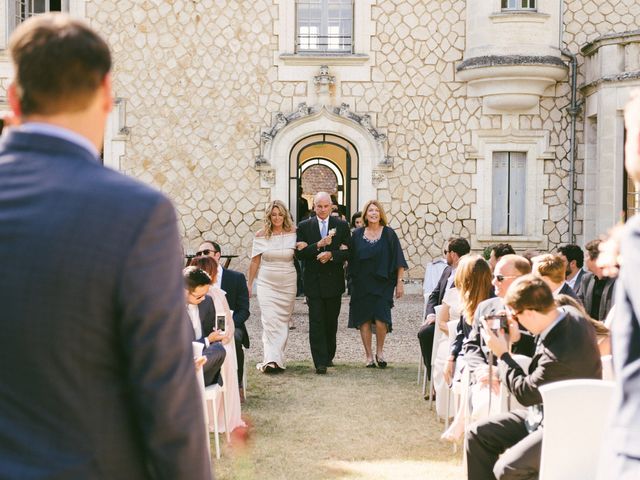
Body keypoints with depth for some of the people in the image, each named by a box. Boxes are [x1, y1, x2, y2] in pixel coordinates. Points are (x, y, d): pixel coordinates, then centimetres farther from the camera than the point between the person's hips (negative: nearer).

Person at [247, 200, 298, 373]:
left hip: (287, 284, 1)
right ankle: (272, 359, -17)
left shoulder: (293, 233, 1)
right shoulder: (261, 236, 1)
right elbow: (255, 261, 6)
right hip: (266, 283, -1)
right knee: (269, 320, -12)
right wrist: (249, 284, 9)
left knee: (283, 321, 4)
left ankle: (277, 358, 12)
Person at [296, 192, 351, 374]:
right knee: (316, 322, -7)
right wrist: (318, 245, -17)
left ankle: (329, 356, 28)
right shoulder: (304, 227, 3)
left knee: (331, 322, 11)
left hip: (334, 281, 2)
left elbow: (347, 252, 0)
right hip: (314, 282, -1)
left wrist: (331, 254, -16)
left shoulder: (342, 226, 5)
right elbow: (300, 253, -4)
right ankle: (320, 362, -9)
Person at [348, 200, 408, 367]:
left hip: (382, 283, -2)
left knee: (380, 319, -12)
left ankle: (379, 351, 12)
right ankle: (369, 356, 13)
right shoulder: (357, 234, 5)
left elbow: (398, 261, 0)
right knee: (364, 320, 1)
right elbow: (351, 259, 9)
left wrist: (400, 282, -5)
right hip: (362, 284, 2)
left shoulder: (389, 234, 0)